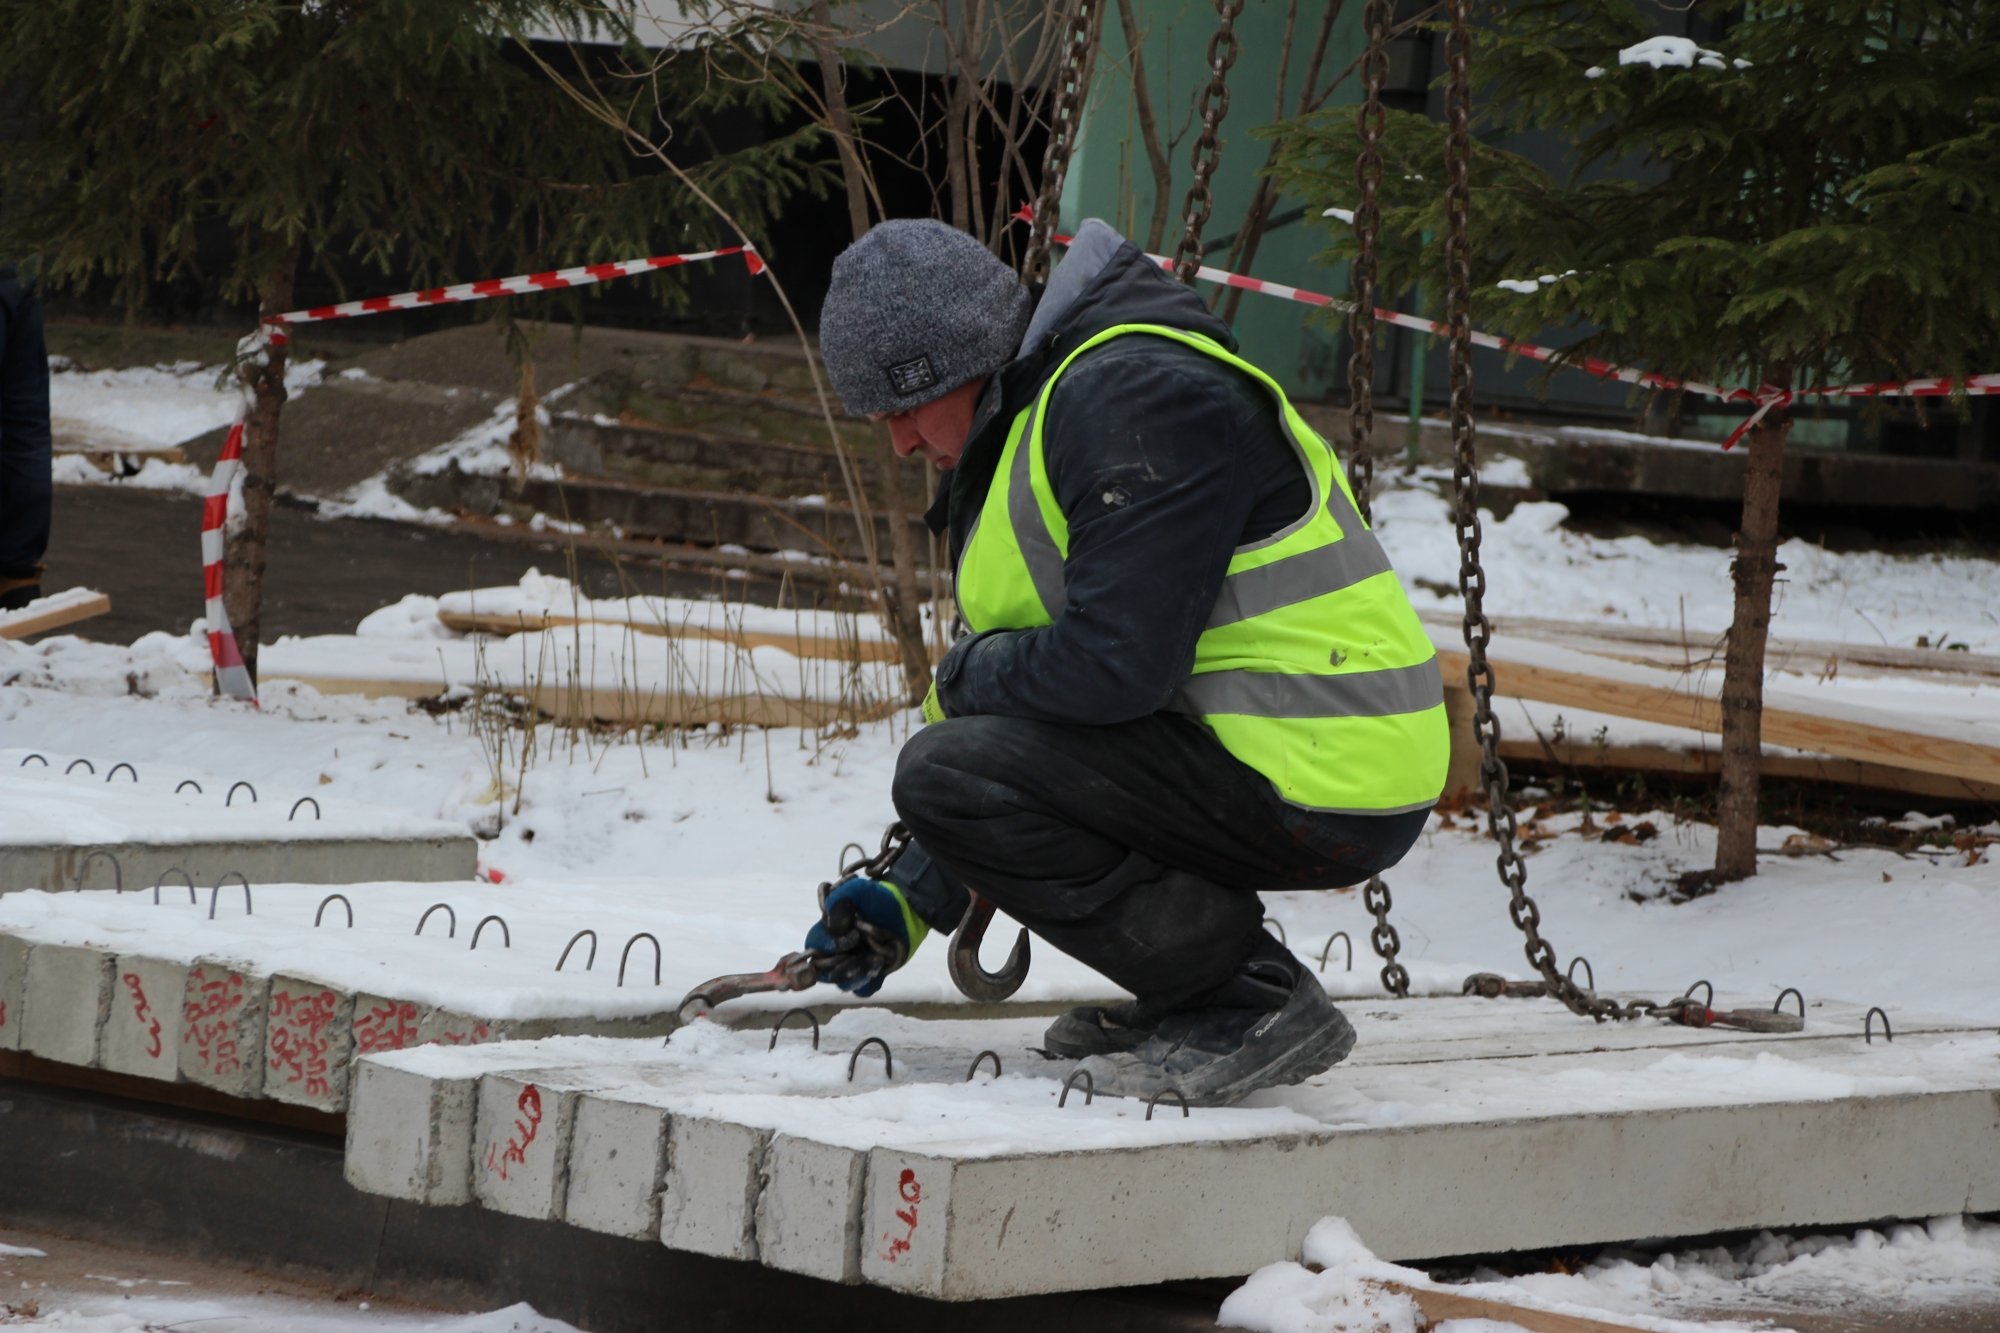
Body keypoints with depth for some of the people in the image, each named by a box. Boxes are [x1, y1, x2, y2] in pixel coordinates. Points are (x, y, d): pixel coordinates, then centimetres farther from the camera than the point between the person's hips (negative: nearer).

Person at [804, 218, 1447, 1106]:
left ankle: (1253, 1007, -11)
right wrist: (915, 898, 20)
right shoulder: (1038, 415, 19)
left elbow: (1114, 663, -26)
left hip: (1319, 790, -11)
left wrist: (962, 677, -5)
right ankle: (1195, 996, 13)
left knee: (946, 771, -16)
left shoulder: (1129, 397, -15)